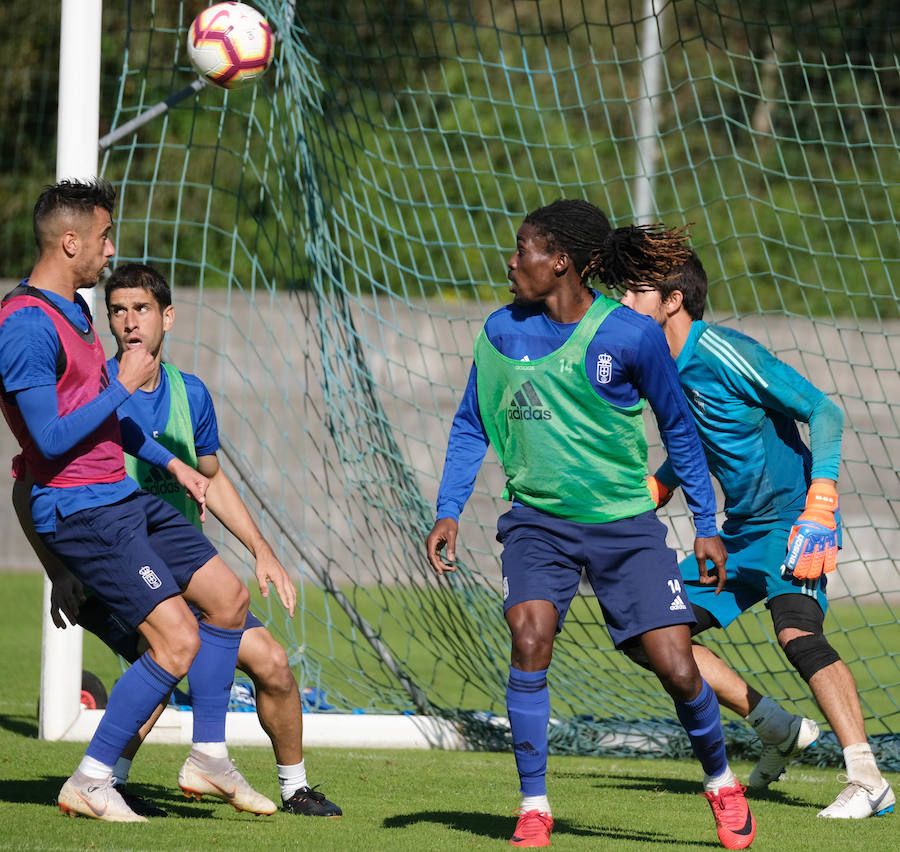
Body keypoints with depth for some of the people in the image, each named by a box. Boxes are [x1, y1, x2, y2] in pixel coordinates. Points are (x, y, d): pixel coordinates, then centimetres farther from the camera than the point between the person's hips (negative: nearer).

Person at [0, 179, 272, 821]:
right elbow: (52, 440, -24)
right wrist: (126, 384, -15)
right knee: (178, 639, -16)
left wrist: (173, 464, 24)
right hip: (79, 510, -10)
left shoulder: (73, 310, 14)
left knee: (229, 598, 13)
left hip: (124, 498, 10)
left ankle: (210, 755, 21)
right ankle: (89, 783, -7)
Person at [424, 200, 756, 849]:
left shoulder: (631, 336, -10)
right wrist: (448, 513, -1)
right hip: (538, 519, 2)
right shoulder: (502, 332, -1)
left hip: (625, 524, -2)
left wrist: (708, 525, 4)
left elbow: (678, 427, 3)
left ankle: (722, 783, 22)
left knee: (677, 670, -7)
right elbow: (471, 426, 10)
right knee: (530, 641, -23)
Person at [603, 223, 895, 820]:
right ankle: (781, 731, 11)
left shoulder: (725, 354, -18)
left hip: (791, 520, -9)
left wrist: (820, 504, -28)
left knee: (797, 632, -31)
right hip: (741, 531, 9)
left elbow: (823, 411, -20)